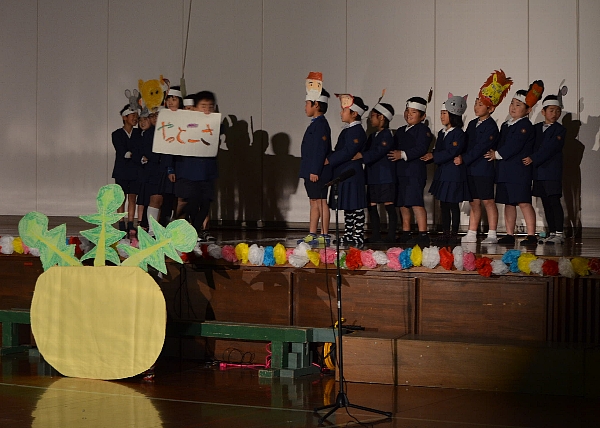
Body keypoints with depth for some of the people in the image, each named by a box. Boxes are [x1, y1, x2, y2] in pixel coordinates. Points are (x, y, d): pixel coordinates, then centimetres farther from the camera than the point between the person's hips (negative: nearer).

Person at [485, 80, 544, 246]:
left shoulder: (525, 126, -10)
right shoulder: (506, 125, 18)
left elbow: (514, 146, -17)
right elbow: (500, 144, 21)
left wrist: (497, 154, -9)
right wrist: (496, 153, 2)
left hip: (520, 170, -9)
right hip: (505, 171, 9)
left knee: (524, 203, -10)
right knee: (508, 203, 11)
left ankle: (531, 235, -8)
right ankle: (509, 235, 17)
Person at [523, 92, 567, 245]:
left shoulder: (560, 130, -2)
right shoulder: (536, 128, 16)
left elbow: (549, 148, -13)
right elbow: (532, 146, 15)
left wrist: (533, 159, -16)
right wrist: (529, 159, -3)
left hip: (552, 171, -6)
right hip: (538, 172, 6)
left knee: (554, 201, -9)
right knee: (546, 203, 8)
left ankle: (558, 234, -7)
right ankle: (551, 233, 13)